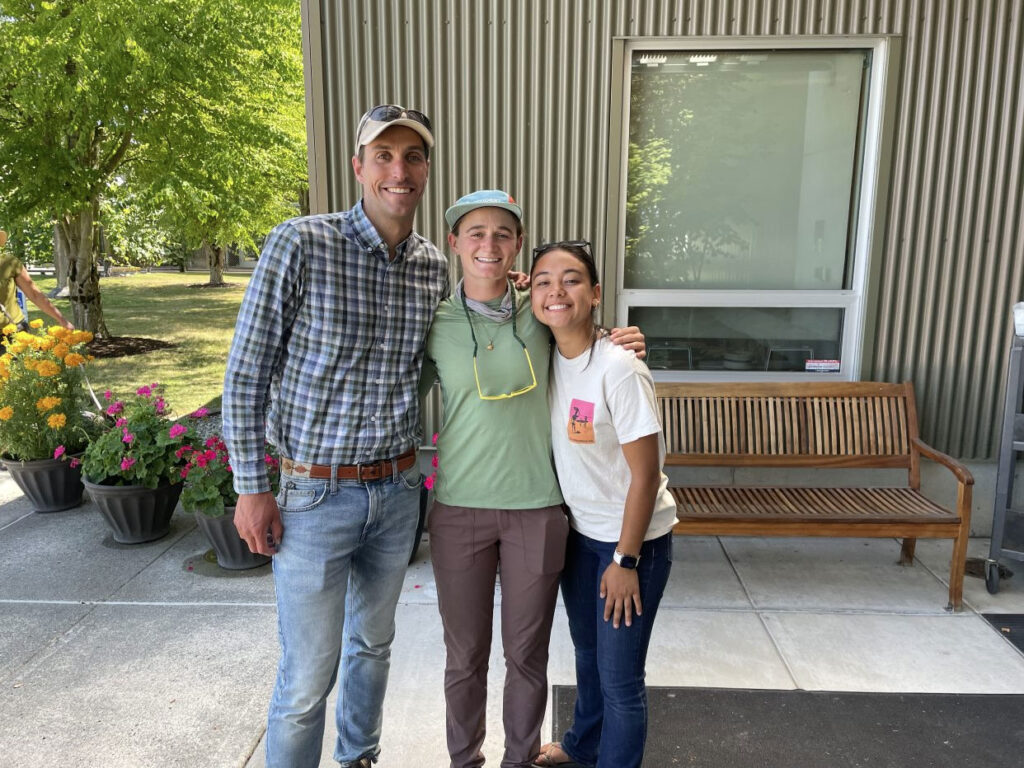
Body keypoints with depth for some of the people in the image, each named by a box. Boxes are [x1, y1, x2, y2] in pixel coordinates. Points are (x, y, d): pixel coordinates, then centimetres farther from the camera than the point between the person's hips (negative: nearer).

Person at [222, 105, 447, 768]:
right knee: (308, 676, 5)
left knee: (374, 643, 23)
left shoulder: (436, 266, 1)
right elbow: (247, 371, -9)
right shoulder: (299, 245, -14)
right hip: (315, 493, -5)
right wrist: (251, 488, -9)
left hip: (398, 489, 5)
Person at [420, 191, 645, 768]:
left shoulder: (541, 315, -2)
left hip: (536, 508, 0)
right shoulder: (435, 324, -2)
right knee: (465, 655, 14)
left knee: (527, 655, 14)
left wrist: (618, 347, -5)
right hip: (459, 509, 0)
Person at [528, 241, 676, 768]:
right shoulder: (546, 356, -6)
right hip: (580, 532, 7)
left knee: (619, 676, 6)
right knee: (587, 651, 25)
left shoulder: (619, 371, -25)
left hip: (634, 539, -7)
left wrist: (625, 560, -15)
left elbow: (645, 475, -21)